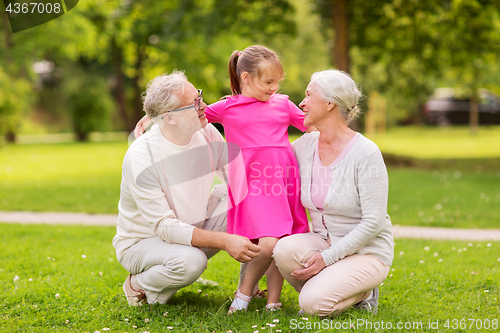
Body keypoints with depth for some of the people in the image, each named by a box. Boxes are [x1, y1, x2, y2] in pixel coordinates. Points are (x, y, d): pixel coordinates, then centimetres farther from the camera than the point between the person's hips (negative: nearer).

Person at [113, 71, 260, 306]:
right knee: (191, 261, -37)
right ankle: (140, 285, -5)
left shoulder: (207, 134, -10)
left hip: (193, 229, 6)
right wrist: (224, 241, -36)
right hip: (142, 242, -5)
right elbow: (164, 227, -29)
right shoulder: (140, 158, -27)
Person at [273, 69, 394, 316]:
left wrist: (327, 258, -22)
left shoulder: (365, 153, -17)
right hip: (324, 241, 5)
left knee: (313, 304, -27)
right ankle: (323, 287, 0)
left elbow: (373, 222, -18)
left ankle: (361, 292, 3)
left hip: (367, 252, -5)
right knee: (284, 249, -28)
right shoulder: (305, 145, 1)